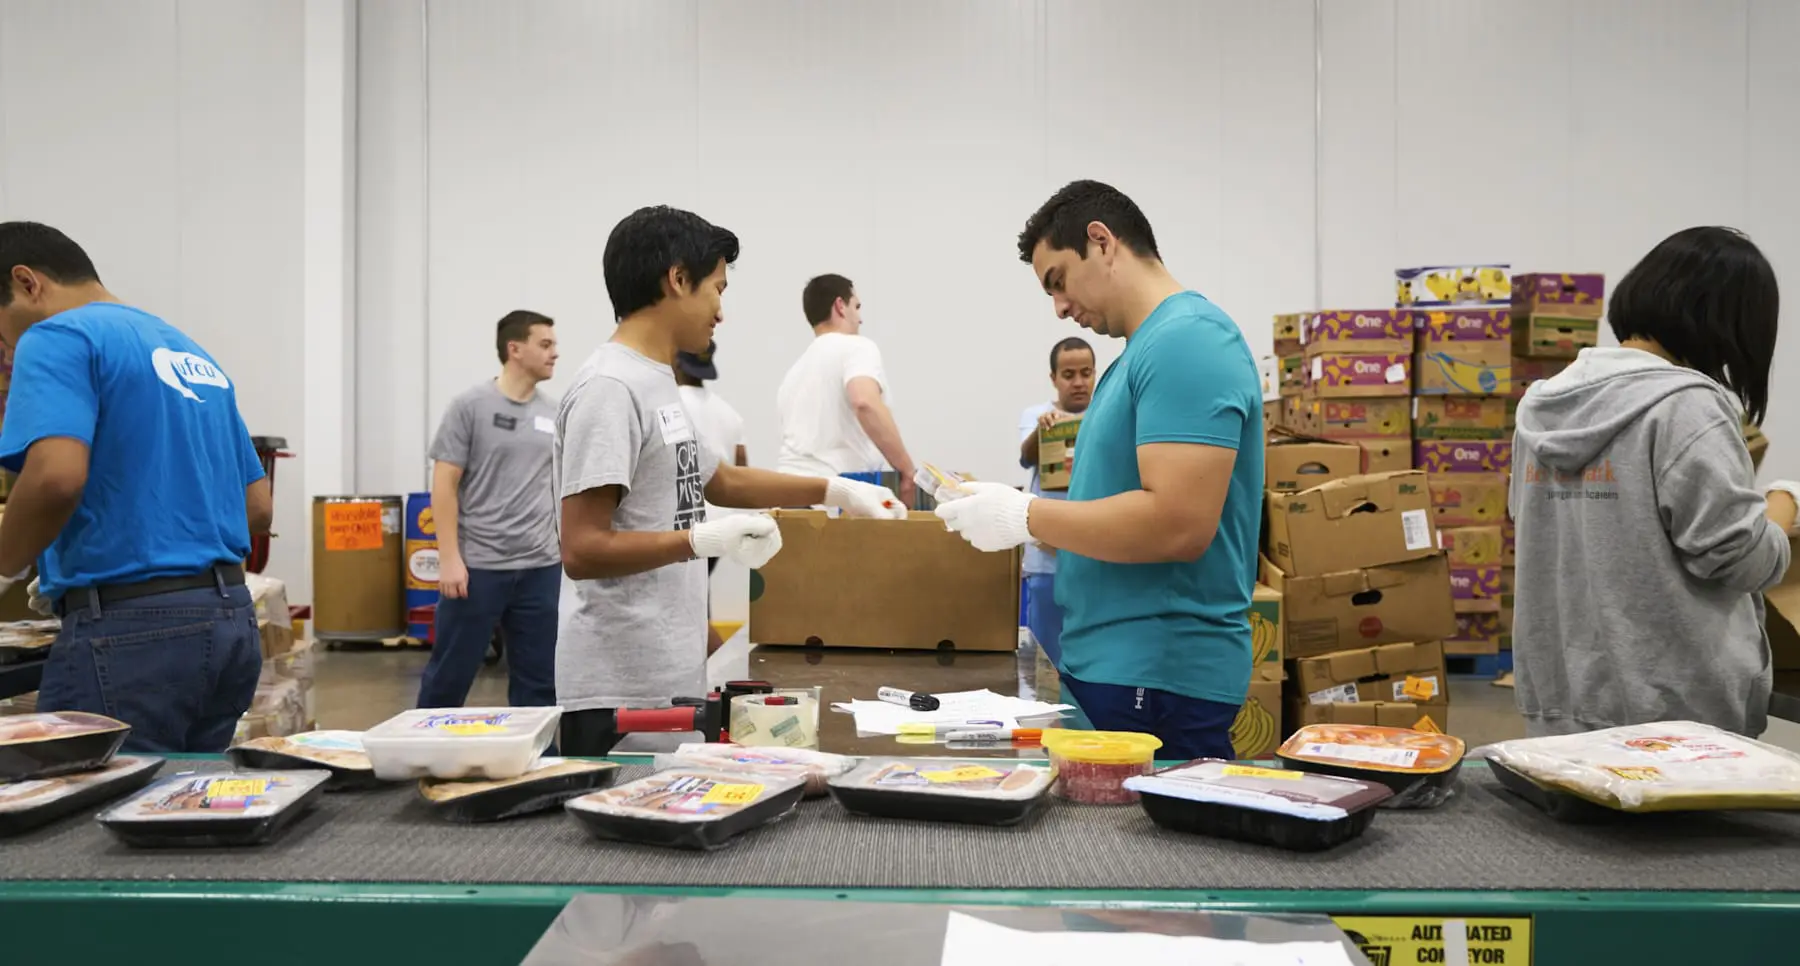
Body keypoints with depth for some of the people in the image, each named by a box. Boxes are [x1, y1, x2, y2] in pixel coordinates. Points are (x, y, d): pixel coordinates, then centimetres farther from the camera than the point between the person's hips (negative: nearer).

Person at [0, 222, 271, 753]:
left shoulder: (59, 338, -5)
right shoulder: (193, 352, 19)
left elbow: (57, 476, -23)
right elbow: (259, 507, 19)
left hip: (131, 629, -8)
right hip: (232, 621, 8)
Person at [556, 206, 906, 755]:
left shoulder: (656, 382, 12)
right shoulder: (610, 388, -17)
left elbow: (720, 480, 27)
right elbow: (581, 551, -22)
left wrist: (836, 492, 25)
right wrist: (704, 540, -28)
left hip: (670, 678, 10)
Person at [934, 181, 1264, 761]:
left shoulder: (1188, 339, -15)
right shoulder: (1146, 348, 16)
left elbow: (1178, 523, -24)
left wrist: (1026, 517, -14)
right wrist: (1013, 512, 6)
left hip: (1157, 676, -10)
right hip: (1110, 665, 10)